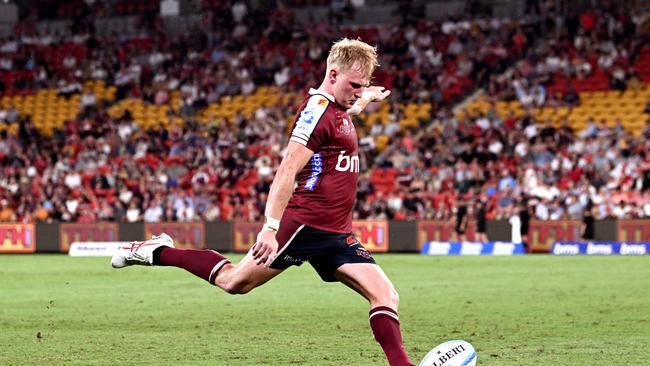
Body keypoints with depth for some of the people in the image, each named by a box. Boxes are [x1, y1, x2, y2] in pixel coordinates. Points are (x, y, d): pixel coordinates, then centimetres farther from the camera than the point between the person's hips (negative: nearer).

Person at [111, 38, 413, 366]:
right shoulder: (317, 109, -14)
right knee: (235, 281, 2)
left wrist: (363, 102, 43)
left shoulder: (338, 110, 14)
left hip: (337, 236, 8)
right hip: (307, 225, -8)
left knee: (386, 296, -6)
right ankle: (157, 252, 20)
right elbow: (286, 172, -22)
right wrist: (270, 228, -29)